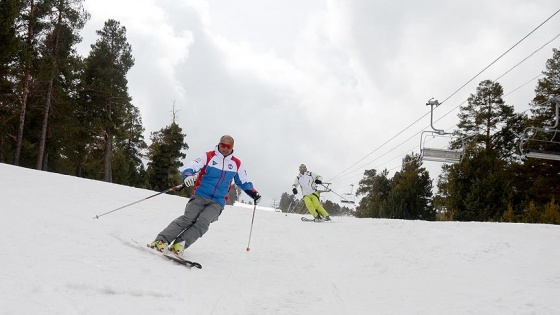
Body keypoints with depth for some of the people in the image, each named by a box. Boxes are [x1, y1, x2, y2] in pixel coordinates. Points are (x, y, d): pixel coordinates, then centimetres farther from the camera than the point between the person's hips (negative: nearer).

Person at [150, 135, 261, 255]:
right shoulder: (208, 156, 3)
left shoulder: (237, 164, 12)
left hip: (217, 202, 2)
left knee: (203, 222, -24)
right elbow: (191, 166, -9)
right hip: (200, 196, -2)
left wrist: (253, 193, 15)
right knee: (188, 219, -21)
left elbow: (244, 182, 27)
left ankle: (180, 244, -30)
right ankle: (161, 240, -24)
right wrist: (188, 175, -30)